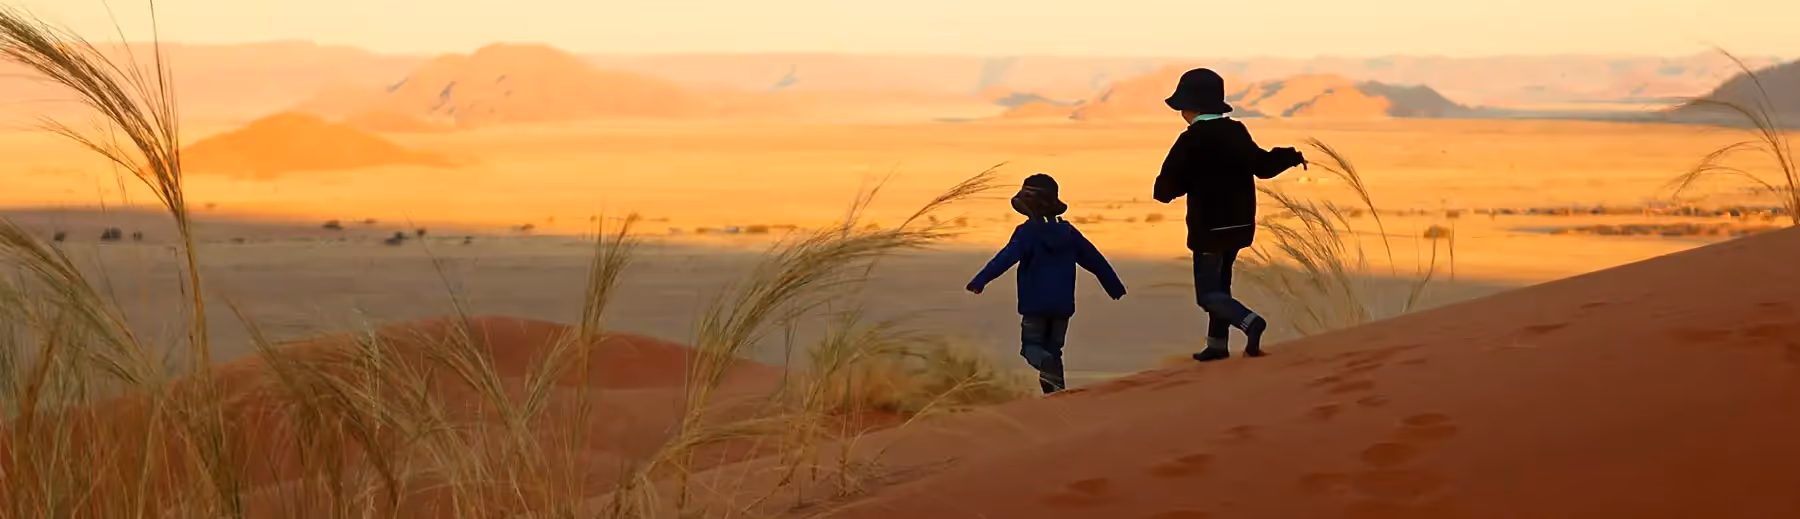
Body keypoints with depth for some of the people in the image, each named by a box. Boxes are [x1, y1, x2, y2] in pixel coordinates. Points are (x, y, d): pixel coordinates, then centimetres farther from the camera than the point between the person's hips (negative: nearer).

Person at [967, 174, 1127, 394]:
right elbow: (1096, 261, 15)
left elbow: (1006, 258, -23)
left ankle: (1048, 368, -32)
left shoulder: (1027, 232, -8)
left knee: (1032, 346, 3)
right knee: (1053, 349, 14)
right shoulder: (1069, 233, 9)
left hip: (1035, 304, -5)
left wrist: (980, 281, -30)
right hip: (1063, 305, 5)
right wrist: (1115, 286, 28)